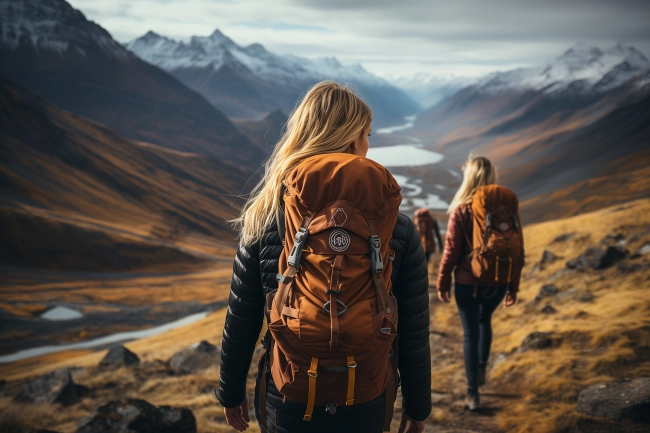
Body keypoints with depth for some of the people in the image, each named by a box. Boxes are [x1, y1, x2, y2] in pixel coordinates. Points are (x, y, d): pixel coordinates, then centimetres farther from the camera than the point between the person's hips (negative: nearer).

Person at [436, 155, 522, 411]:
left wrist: (442, 283, 2)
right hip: (498, 282, 3)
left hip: (468, 282, -3)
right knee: (485, 320, 30)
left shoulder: (461, 210, -13)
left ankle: (473, 394, 10)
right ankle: (482, 369, 37)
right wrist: (513, 287, 9)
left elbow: (451, 251, -11)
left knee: (471, 333, 7)